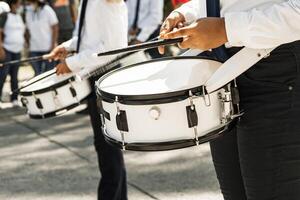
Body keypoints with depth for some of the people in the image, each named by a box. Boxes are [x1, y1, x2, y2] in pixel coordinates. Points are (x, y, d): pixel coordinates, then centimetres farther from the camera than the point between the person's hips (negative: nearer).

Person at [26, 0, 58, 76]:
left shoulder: (47, 10, -5)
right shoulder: (28, 12, 8)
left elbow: (55, 28, -5)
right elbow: (28, 30, 13)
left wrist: (54, 44, -10)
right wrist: (29, 45, 8)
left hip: (48, 47, -4)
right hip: (34, 49, 4)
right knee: (37, 73, 4)